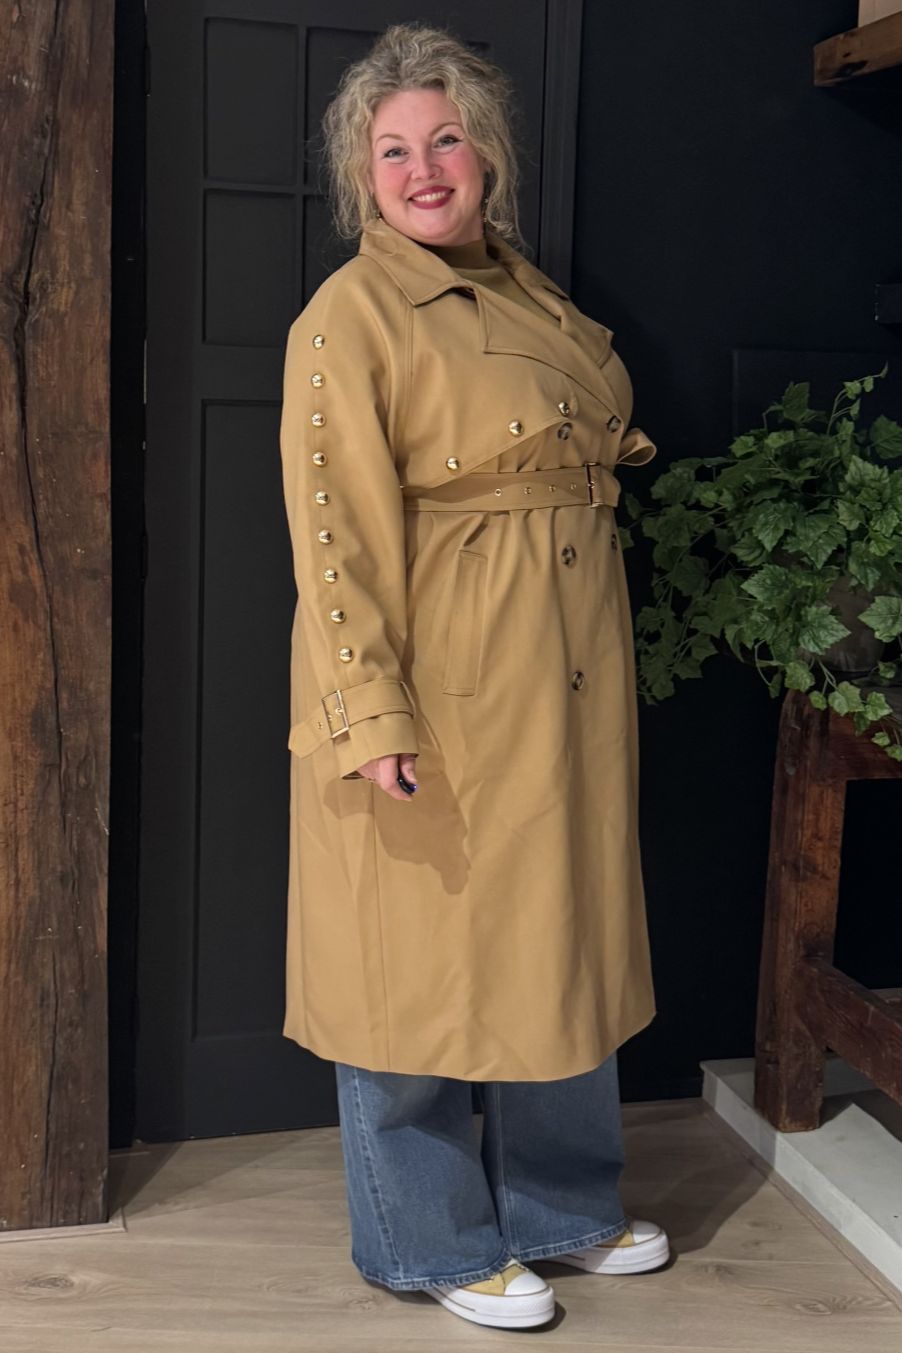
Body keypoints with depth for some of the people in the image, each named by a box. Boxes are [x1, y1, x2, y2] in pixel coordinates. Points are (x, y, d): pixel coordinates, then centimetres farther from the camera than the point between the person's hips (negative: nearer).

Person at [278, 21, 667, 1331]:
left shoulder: (529, 290, 13)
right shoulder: (349, 315, -10)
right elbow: (338, 530, -17)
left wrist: (607, 452, 7)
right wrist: (374, 717, -22)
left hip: (569, 673, 8)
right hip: (442, 688, -7)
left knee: (557, 936, 16)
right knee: (426, 953, 4)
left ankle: (561, 1204, 35)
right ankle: (434, 1242, 23)